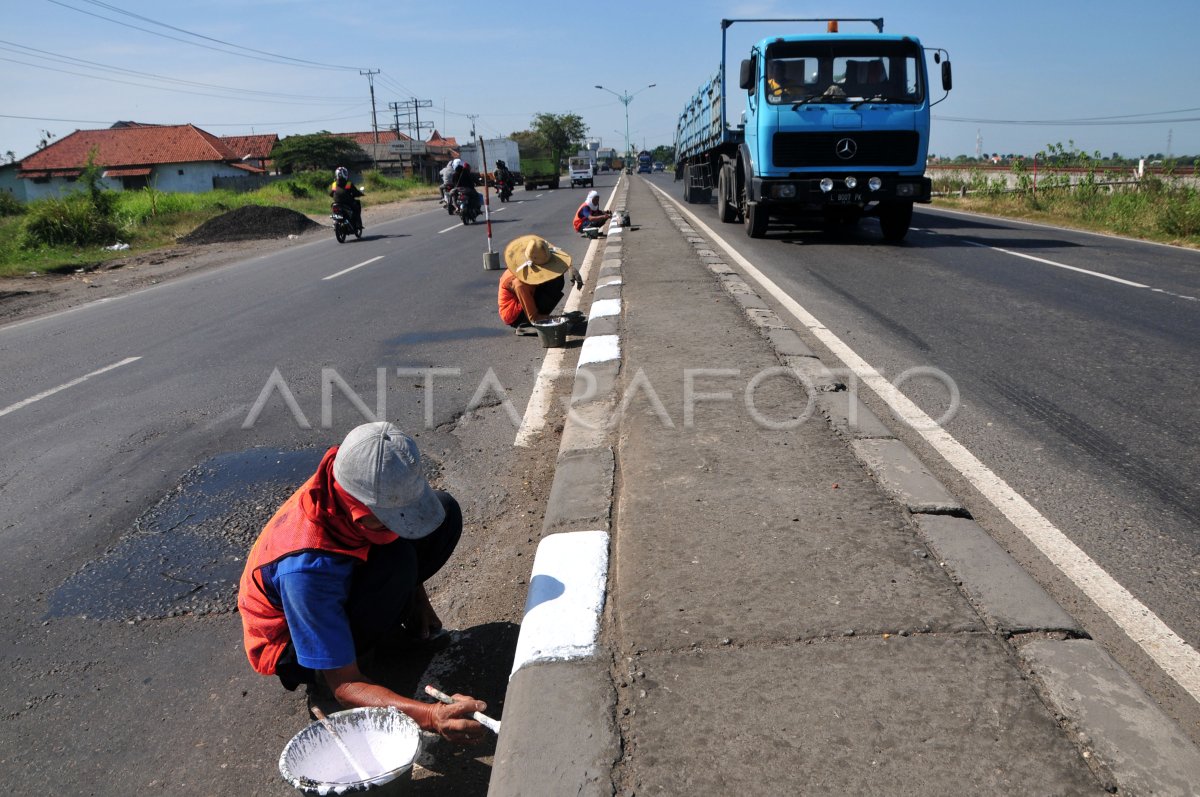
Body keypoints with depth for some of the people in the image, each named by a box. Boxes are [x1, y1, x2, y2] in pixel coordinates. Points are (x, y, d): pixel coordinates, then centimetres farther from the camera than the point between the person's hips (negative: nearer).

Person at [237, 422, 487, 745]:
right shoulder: (307, 569, -42)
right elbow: (344, 685, -36)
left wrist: (417, 599, 5)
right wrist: (429, 716, -51)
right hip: (291, 644, -6)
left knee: (446, 512, -13)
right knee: (396, 561, -36)